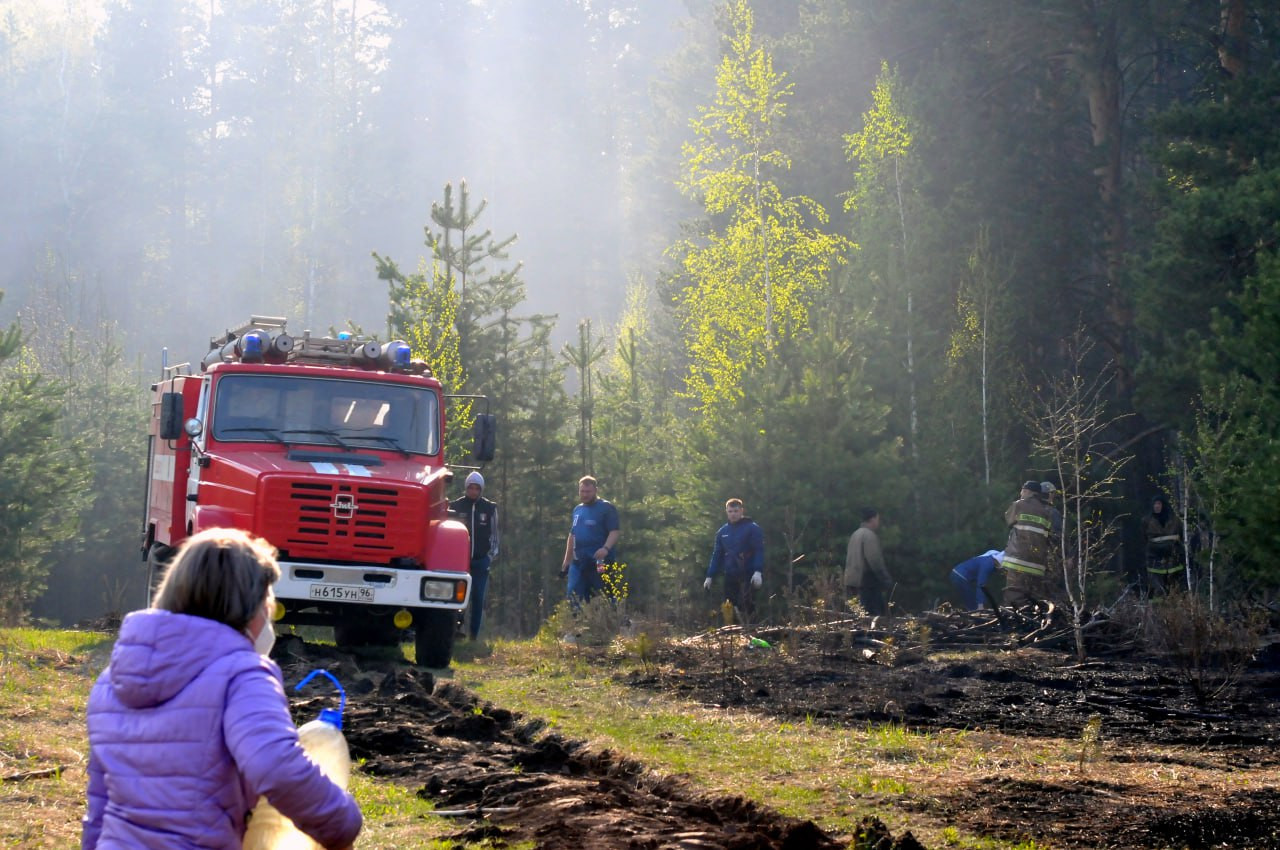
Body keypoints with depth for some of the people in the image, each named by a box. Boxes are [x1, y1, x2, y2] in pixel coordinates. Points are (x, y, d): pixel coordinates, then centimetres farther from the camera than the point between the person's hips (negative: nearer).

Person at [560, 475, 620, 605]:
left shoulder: (606, 508, -5)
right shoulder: (577, 510, 19)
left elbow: (614, 532, -14)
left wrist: (606, 548, -32)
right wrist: (566, 561, 22)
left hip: (599, 563, -7)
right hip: (578, 562, 7)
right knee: (572, 597, 1)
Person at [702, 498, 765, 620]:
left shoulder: (752, 528, -2)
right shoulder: (722, 532, 14)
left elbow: (759, 551, -8)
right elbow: (717, 555, 18)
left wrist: (758, 571, -20)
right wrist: (709, 576, 13)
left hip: (747, 575, -5)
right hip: (730, 576, 5)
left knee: (747, 606, -12)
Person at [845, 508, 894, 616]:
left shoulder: (856, 535, 17)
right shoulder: (869, 535, -13)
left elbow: (848, 560, 20)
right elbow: (875, 561, -19)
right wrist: (886, 579, -13)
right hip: (869, 581, -10)